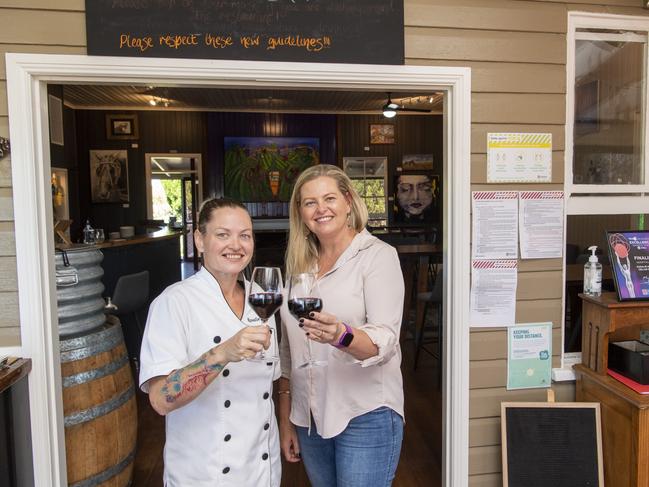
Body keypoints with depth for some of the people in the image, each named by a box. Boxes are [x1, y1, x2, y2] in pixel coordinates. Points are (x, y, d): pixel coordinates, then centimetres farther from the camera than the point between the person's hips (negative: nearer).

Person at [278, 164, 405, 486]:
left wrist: (341, 336, -37)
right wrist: (285, 420, 12)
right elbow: (289, 350, 11)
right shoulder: (299, 264, 6)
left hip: (365, 416, -5)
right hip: (308, 417, 5)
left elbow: (385, 341, -18)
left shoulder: (377, 255, -9)